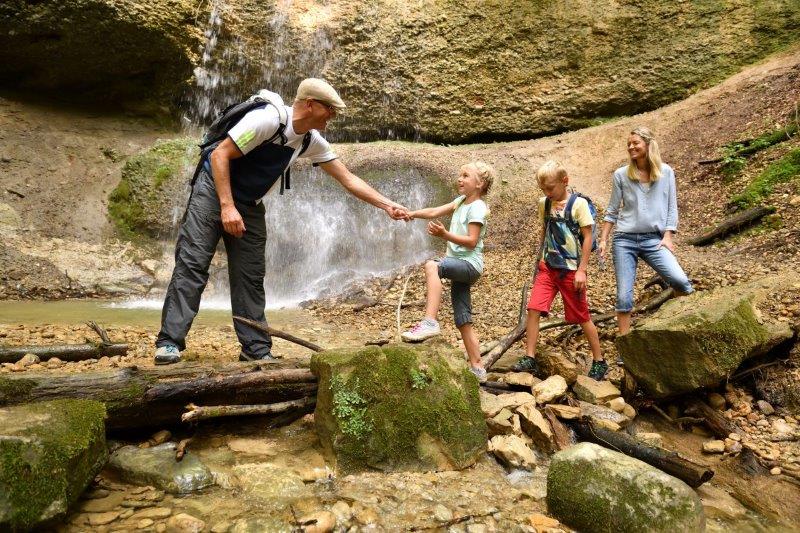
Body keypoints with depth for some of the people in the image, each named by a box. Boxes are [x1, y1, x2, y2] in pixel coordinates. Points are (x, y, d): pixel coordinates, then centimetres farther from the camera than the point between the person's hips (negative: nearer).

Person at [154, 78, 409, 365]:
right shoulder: (268, 119, -23)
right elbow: (219, 154, -23)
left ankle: (256, 348, 7)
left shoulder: (312, 141, -1)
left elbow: (348, 179, 3)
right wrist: (227, 206, -29)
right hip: (214, 190, -6)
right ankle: (170, 341, -6)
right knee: (192, 264, -10)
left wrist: (387, 205, -1)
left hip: (250, 206, 7)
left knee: (251, 276, 3)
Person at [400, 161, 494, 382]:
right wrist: (412, 214, -7)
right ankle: (477, 368, 15)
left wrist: (445, 235, -27)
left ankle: (430, 322, -41)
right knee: (463, 322, 8)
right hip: (460, 264, 9)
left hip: (470, 263, -9)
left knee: (432, 265, -35)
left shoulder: (477, 207, -8)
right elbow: (435, 212, 8)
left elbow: (472, 241, -17)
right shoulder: (461, 201, 17)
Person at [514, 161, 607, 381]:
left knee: (582, 317, 6)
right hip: (548, 267, 4)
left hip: (571, 269, -4)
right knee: (533, 309, -11)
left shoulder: (578, 204, -9)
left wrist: (581, 270, -12)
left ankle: (599, 362, 23)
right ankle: (529, 358, -2)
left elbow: (588, 237, -9)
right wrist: (540, 258, 13)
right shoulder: (544, 204, 5)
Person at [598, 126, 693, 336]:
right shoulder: (621, 175, 5)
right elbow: (612, 211, 10)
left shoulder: (666, 172, 6)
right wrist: (603, 239, 5)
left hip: (654, 239, 0)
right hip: (625, 240, 0)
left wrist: (667, 236, -3)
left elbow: (672, 207, 8)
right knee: (623, 296, -2)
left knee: (681, 281, -20)